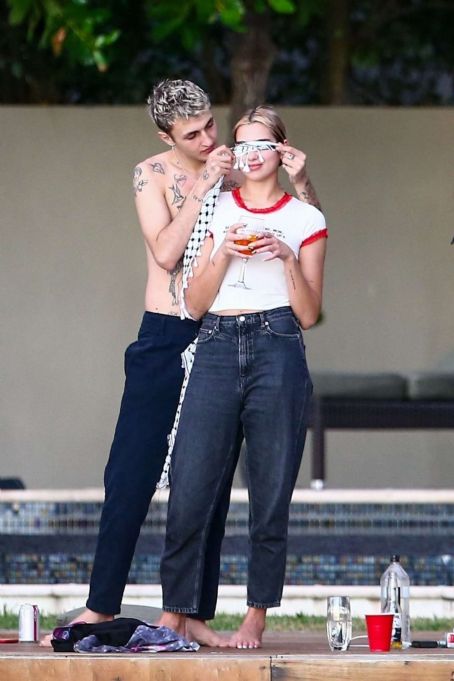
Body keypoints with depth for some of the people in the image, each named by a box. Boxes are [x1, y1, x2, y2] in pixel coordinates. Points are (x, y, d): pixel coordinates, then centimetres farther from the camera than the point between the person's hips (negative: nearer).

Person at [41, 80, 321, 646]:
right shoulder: (153, 173, -1)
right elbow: (167, 252, -13)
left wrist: (299, 181, -13)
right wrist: (205, 185, -18)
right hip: (165, 338, -2)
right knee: (131, 474, -3)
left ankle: (194, 615, 8)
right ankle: (100, 608, 5)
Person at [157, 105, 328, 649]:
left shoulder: (305, 220, 10)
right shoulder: (215, 211, 15)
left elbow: (309, 315, 7)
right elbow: (194, 304, 10)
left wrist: (288, 258, -8)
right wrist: (224, 254, -5)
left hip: (277, 350, -1)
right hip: (216, 349, 1)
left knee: (270, 492, -2)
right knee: (189, 487, -6)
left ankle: (257, 616, 6)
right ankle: (174, 612, 1)